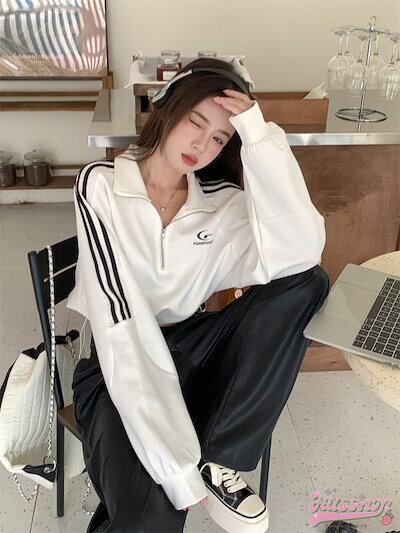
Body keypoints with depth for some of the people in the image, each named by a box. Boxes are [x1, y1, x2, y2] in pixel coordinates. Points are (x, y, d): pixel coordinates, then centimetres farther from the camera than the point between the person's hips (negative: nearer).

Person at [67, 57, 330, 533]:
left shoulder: (220, 200, 1)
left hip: (191, 350, 5)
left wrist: (260, 137, -20)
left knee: (306, 282, -17)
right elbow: (121, 321, -21)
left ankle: (220, 463, -14)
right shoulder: (101, 185, -10)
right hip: (121, 368, -4)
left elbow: (299, 252, -19)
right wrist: (176, 465, -26)